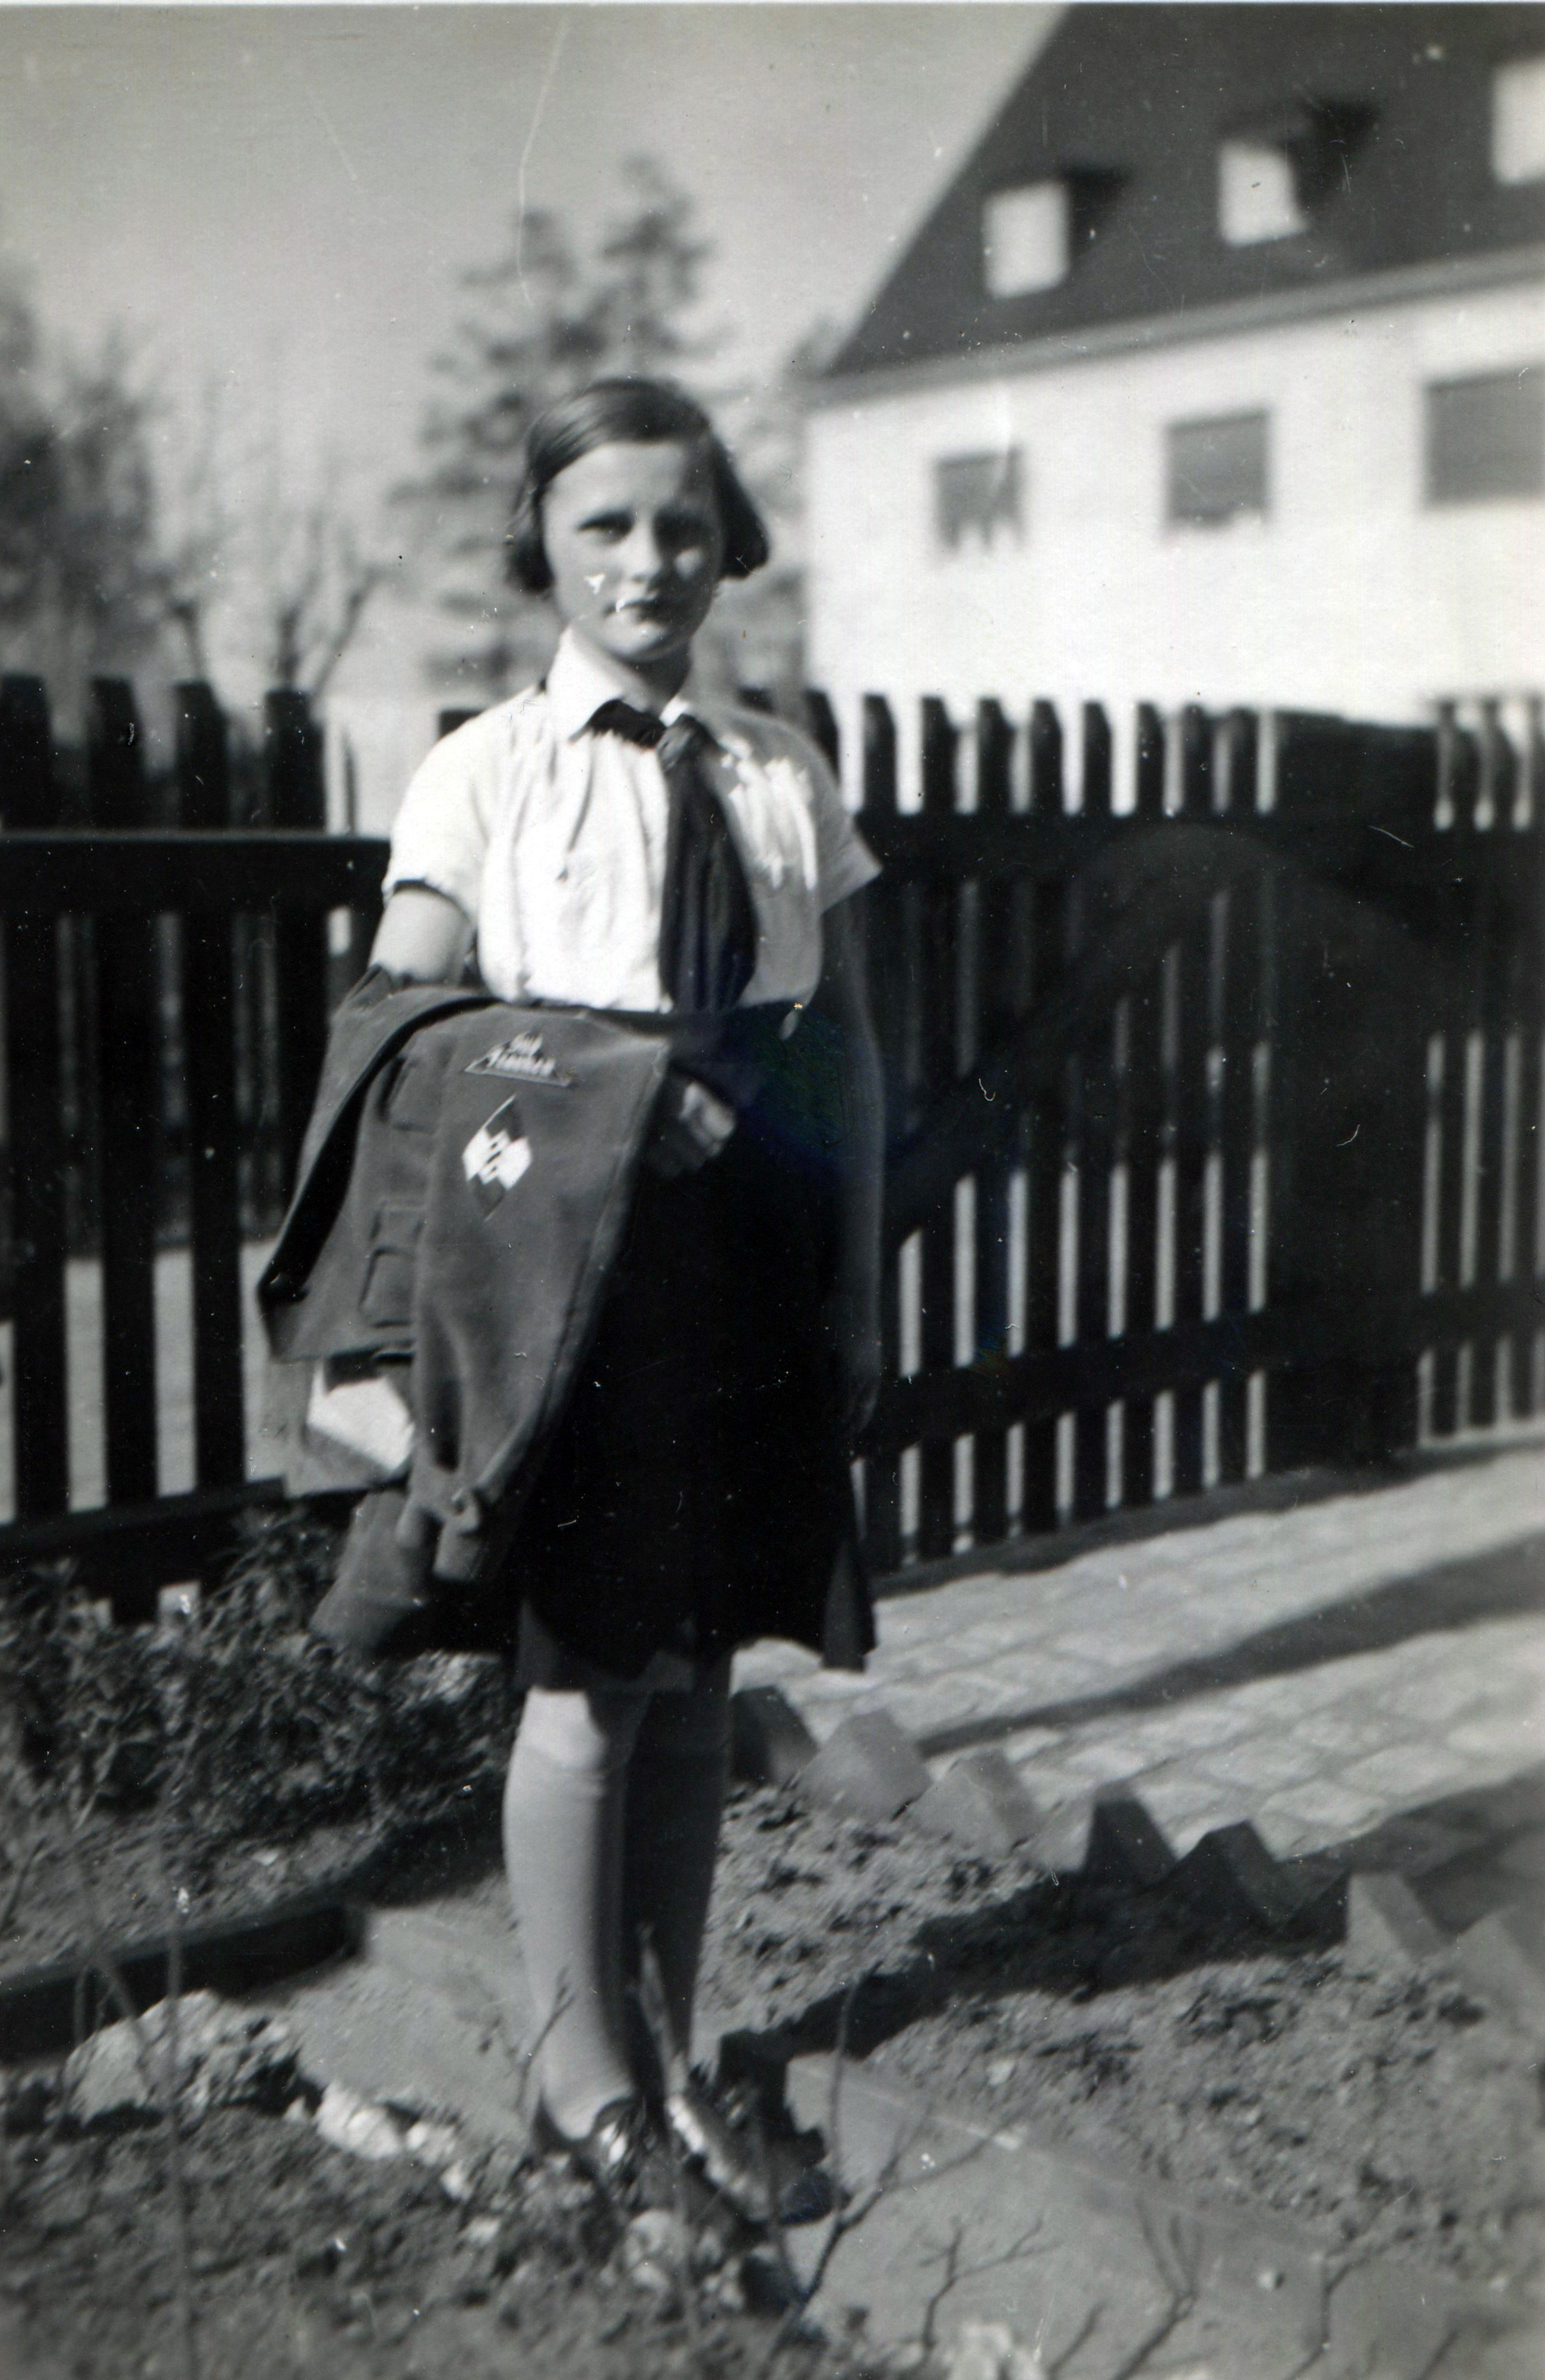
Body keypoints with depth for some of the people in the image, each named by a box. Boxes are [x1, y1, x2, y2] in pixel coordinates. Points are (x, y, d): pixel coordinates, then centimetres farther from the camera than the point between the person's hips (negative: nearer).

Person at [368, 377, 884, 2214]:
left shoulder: (781, 775, 9)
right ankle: (583, 2077, 19)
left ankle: (671, 2057, 26)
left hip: (753, 1261, 4)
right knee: (587, 1678, 0)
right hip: (574, 1255, -3)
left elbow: (845, 1049, 11)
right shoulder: (486, 772, 0)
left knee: (700, 1668, 11)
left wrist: (856, 1286, 8)